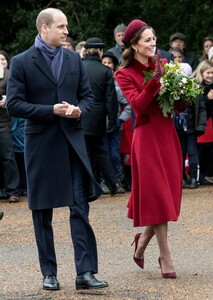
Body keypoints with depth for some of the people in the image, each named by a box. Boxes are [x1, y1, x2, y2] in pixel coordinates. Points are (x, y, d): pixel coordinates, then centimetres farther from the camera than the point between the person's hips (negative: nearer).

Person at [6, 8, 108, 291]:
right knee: (42, 211, 5)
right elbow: (14, 104, -8)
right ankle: (49, 273, 15)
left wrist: (79, 110, -9)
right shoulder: (22, 62, -3)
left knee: (81, 207, -5)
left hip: (72, 141, 3)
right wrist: (51, 110, -16)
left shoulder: (74, 59, 9)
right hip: (41, 143, -3)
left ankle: (85, 272, -6)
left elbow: (87, 96, 14)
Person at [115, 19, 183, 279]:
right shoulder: (125, 74, -4)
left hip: (168, 133, 5)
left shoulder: (162, 65, 10)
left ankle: (143, 241, 28)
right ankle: (165, 257, -1)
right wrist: (155, 79, -28)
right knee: (157, 196, -5)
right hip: (147, 137, -5)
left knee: (168, 196, 7)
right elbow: (138, 104, -18)